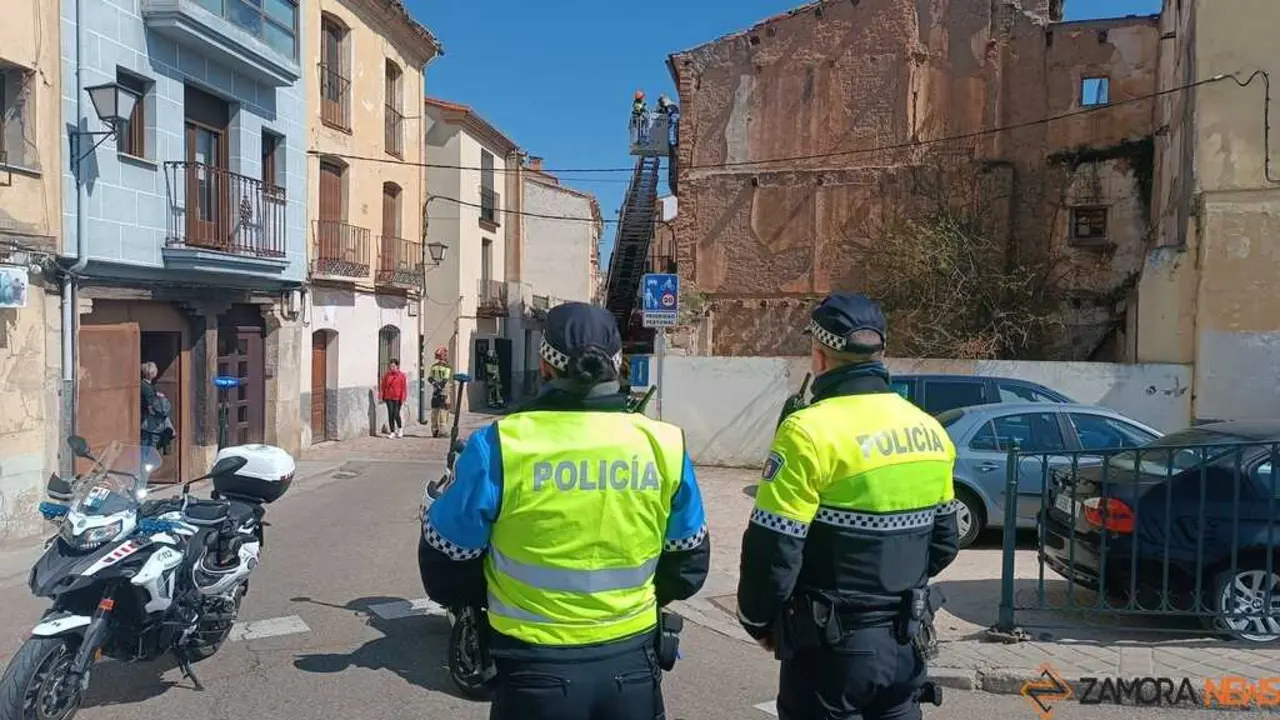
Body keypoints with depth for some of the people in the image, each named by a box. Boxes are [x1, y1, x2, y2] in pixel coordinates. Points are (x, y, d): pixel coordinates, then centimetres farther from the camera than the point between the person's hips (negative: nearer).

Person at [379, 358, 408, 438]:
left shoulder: (401, 375, -2)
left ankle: (400, 428, 20)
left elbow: (404, 388, -4)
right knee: (390, 414, 0)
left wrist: (403, 399, -8)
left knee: (396, 414, -6)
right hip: (389, 398, 3)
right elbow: (383, 386, 9)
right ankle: (392, 432, 8)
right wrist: (381, 397, 4)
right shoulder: (387, 375, 7)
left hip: (397, 398, -3)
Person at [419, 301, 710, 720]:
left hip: (536, 668, -2)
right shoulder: (664, 446, -8)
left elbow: (444, 565, -5)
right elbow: (688, 564, 5)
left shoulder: (500, 446, -17)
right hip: (632, 663, 2)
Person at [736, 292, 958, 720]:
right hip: (905, 642, 6)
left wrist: (757, 619, -2)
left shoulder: (812, 431, -20)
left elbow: (772, 550, -19)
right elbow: (944, 543, 12)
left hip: (832, 647, -6)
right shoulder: (929, 430, 3)